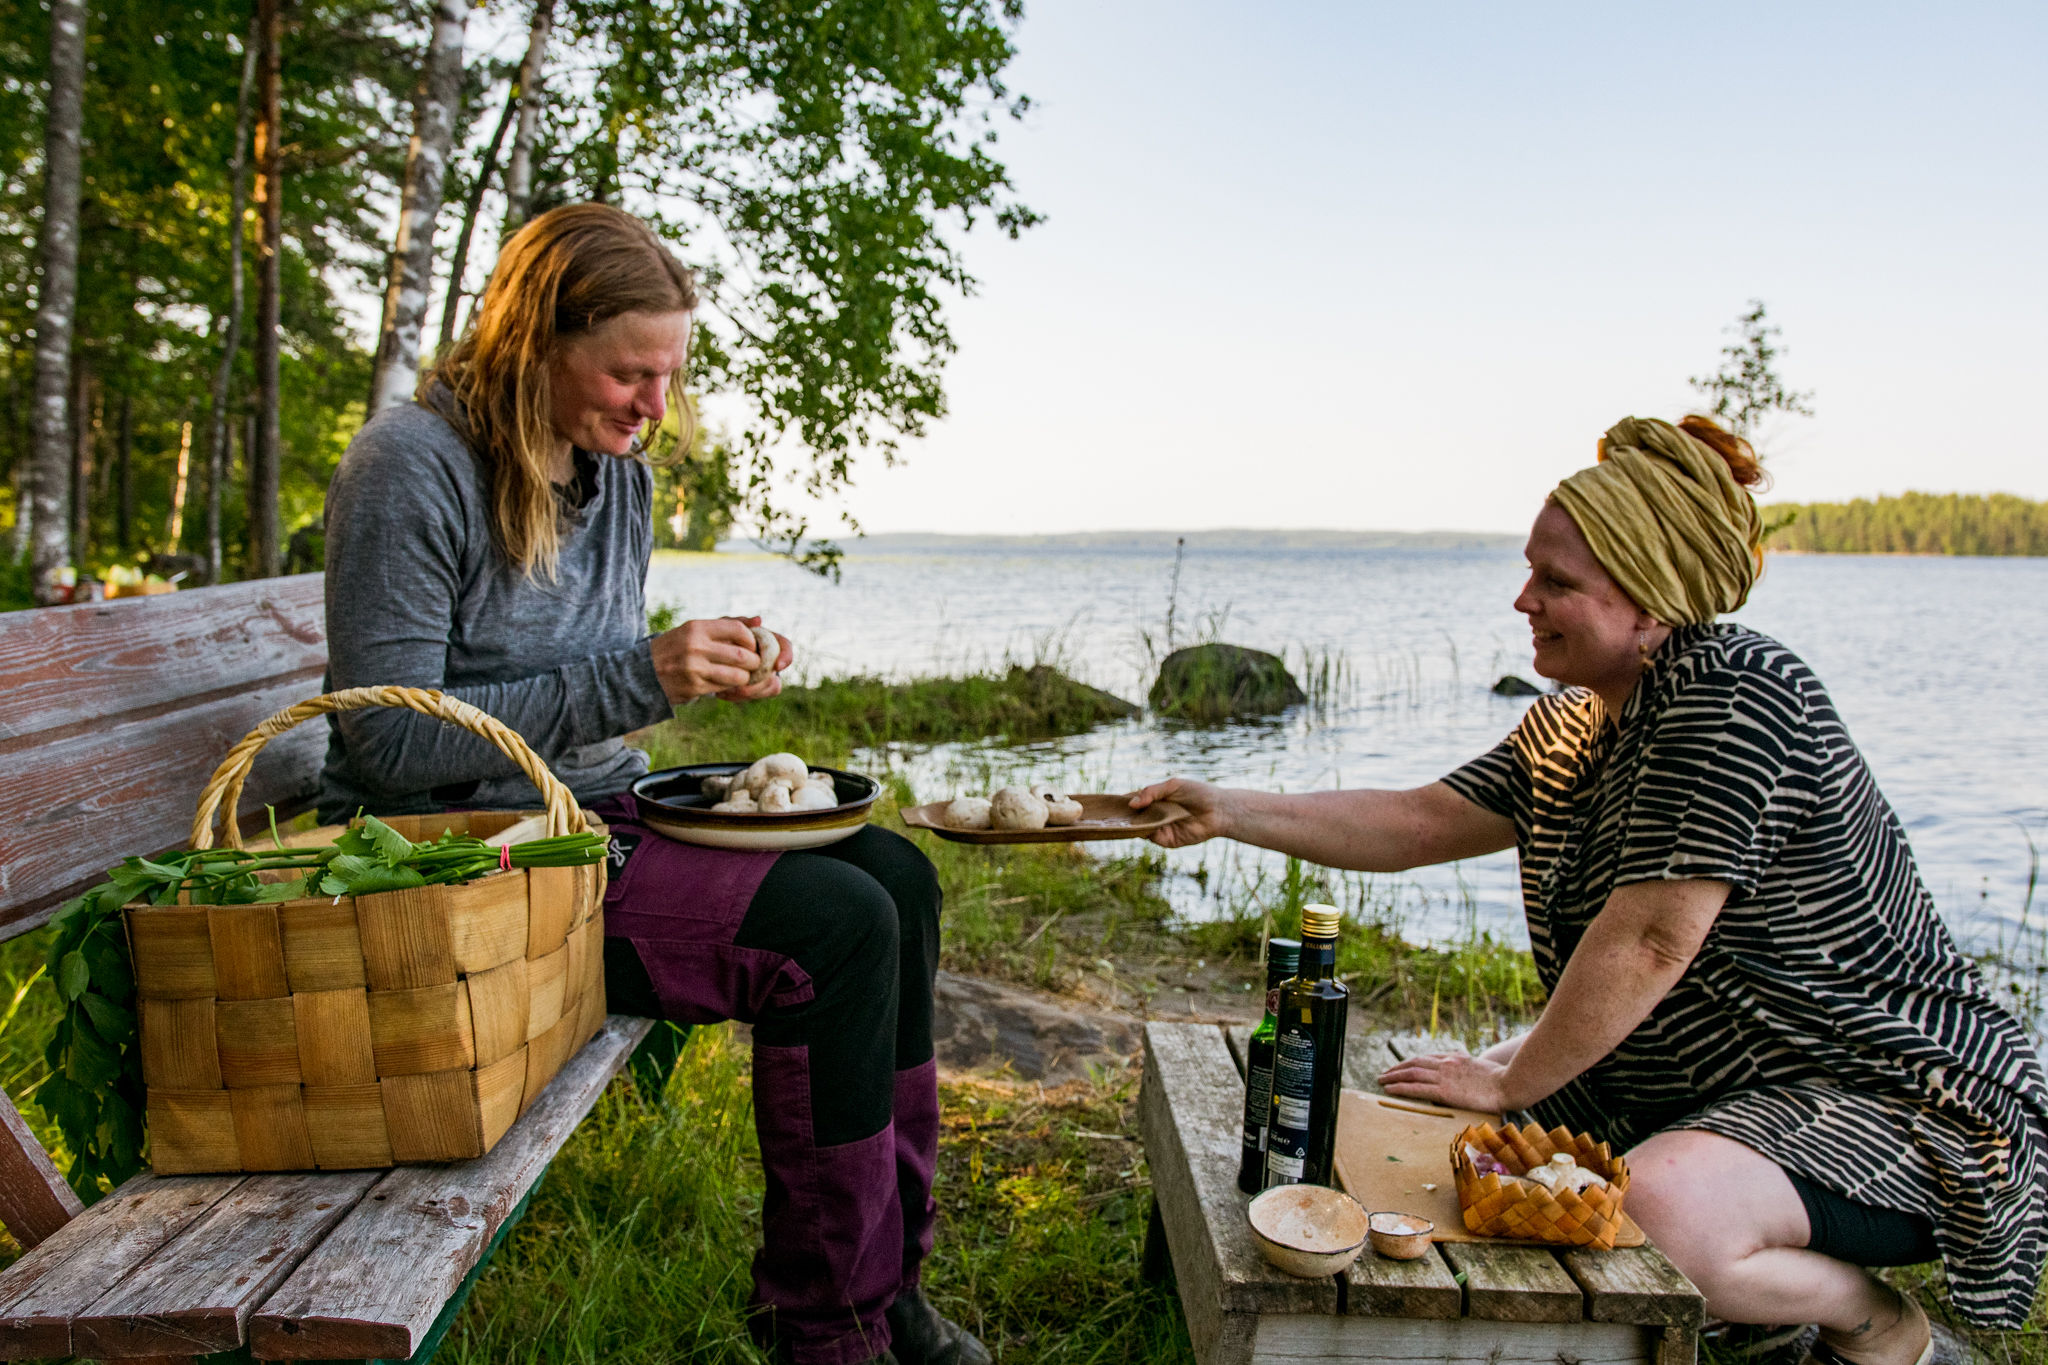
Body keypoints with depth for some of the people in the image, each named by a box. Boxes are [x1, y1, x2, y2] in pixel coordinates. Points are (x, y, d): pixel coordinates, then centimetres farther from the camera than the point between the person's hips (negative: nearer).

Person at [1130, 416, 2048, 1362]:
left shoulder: (1734, 693, -26)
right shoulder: (1570, 724, 2)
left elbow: (1649, 942, -28)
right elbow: (1416, 825, 5)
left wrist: (1510, 1082, -16)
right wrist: (1228, 812, -2)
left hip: (1884, 1090, -8)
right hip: (1683, 1082, 9)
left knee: (1657, 1211, -35)